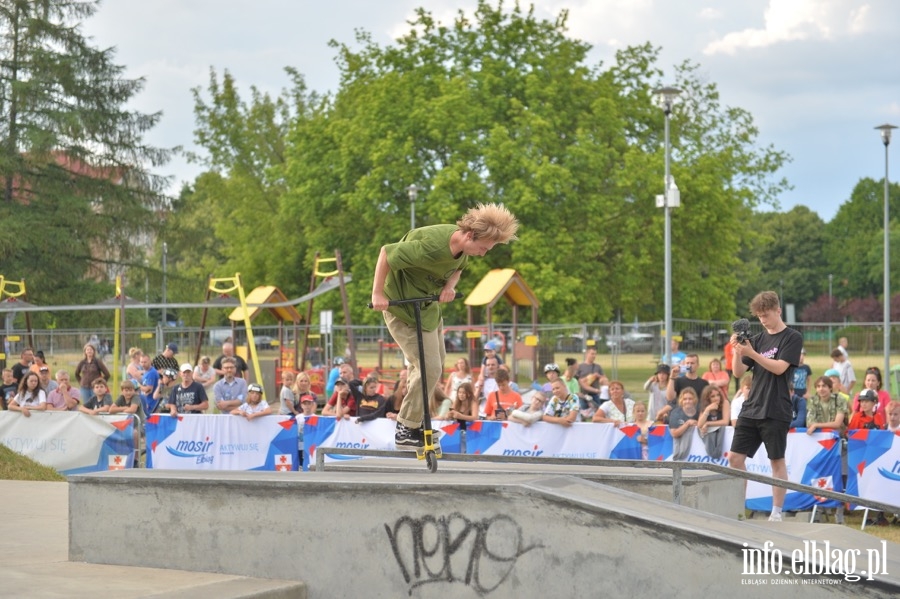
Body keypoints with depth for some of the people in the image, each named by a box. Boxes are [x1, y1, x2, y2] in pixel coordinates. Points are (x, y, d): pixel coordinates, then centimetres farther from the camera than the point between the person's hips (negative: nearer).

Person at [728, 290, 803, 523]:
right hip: (750, 409, 6)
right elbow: (738, 372, 8)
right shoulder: (756, 339, 12)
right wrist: (737, 351, -9)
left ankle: (777, 512, 9)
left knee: (777, 461, 2)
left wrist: (753, 354, -21)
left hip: (775, 412, -6)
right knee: (735, 457, 1)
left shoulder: (792, 338, -3)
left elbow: (779, 367, -14)